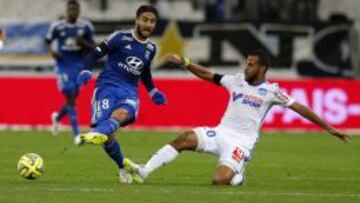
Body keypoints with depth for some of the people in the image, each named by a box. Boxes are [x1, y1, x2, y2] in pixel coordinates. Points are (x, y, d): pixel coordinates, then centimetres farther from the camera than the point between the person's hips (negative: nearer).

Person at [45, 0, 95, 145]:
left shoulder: (86, 27, 0)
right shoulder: (57, 26, -3)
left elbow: (92, 47, 5)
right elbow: (48, 41, 11)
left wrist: (83, 43, -16)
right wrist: (51, 51, -9)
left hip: (79, 65, 2)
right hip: (63, 64, -2)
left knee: (72, 98, 7)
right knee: (70, 98, -12)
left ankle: (58, 117, 41)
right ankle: (76, 134, -11)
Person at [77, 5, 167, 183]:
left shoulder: (151, 48, 15)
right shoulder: (120, 37, -2)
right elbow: (95, 54, -2)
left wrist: (153, 92, 27)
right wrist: (86, 71, -19)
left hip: (129, 91, 3)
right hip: (107, 86, -3)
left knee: (122, 113, -35)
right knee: (107, 136, -15)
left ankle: (96, 133, -67)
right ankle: (123, 168, 12)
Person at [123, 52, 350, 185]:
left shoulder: (271, 91, -3)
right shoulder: (236, 80, 9)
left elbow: (300, 108, -2)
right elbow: (208, 75, 12)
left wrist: (329, 128, -3)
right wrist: (185, 63, -2)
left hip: (242, 142, -4)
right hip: (221, 133, 4)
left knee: (220, 180, -26)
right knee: (186, 138, -23)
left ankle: (237, 177, 11)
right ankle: (143, 171, -27)